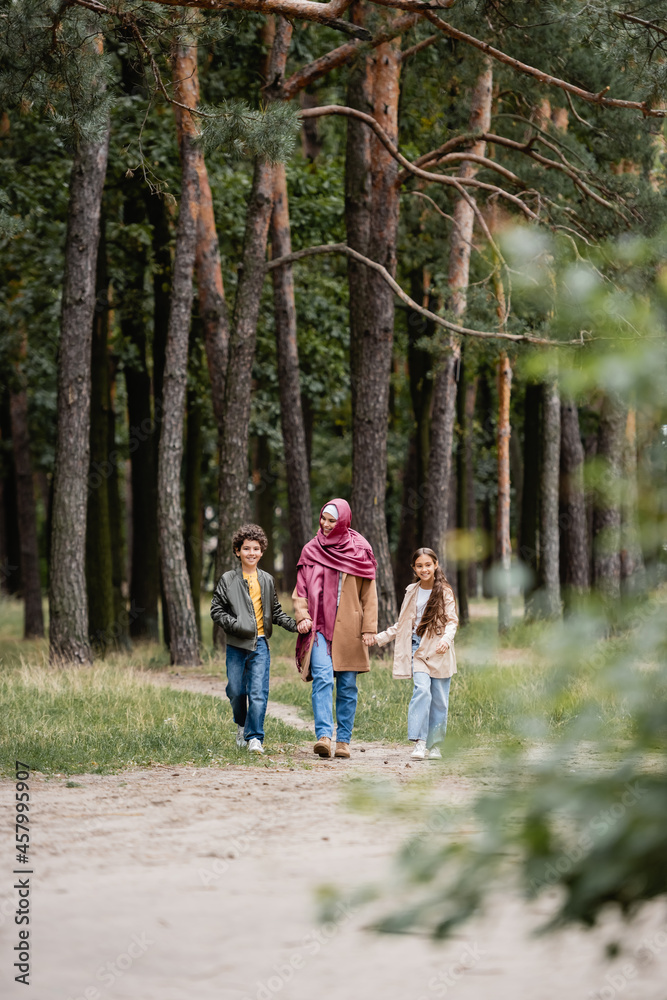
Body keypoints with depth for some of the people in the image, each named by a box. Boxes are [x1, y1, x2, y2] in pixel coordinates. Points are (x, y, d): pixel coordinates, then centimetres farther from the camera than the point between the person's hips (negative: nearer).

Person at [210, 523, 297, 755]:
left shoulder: (267, 580, 12)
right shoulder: (228, 580, 4)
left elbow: (275, 611, 18)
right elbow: (216, 610, 2)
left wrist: (294, 624, 2)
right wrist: (235, 625, -14)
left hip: (260, 644, 1)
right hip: (237, 644, -1)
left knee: (258, 692, -9)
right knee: (236, 690, 4)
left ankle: (254, 738, -8)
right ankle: (242, 725, 32)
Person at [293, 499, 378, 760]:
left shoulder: (359, 551, 4)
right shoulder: (312, 550, 7)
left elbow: (369, 594, 5)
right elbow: (301, 589, 10)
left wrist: (369, 628, -2)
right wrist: (302, 616, -7)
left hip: (349, 629, 0)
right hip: (320, 625, 0)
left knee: (347, 685, 4)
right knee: (322, 678, -16)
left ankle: (343, 740, 11)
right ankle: (324, 736, -25)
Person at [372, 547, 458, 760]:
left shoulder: (445, 592, 2)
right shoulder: (411, 592, 13)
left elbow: (452, 621, -5)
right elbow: (402, 625, 22)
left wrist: (446, 639, -25)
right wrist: (379, 638, 15)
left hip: (439, 652, -1)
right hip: (418, 649, 1)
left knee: (439, 699, 1)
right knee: (422, 689, -19)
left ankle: (435, 745, 14)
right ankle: (419, 742, -23)